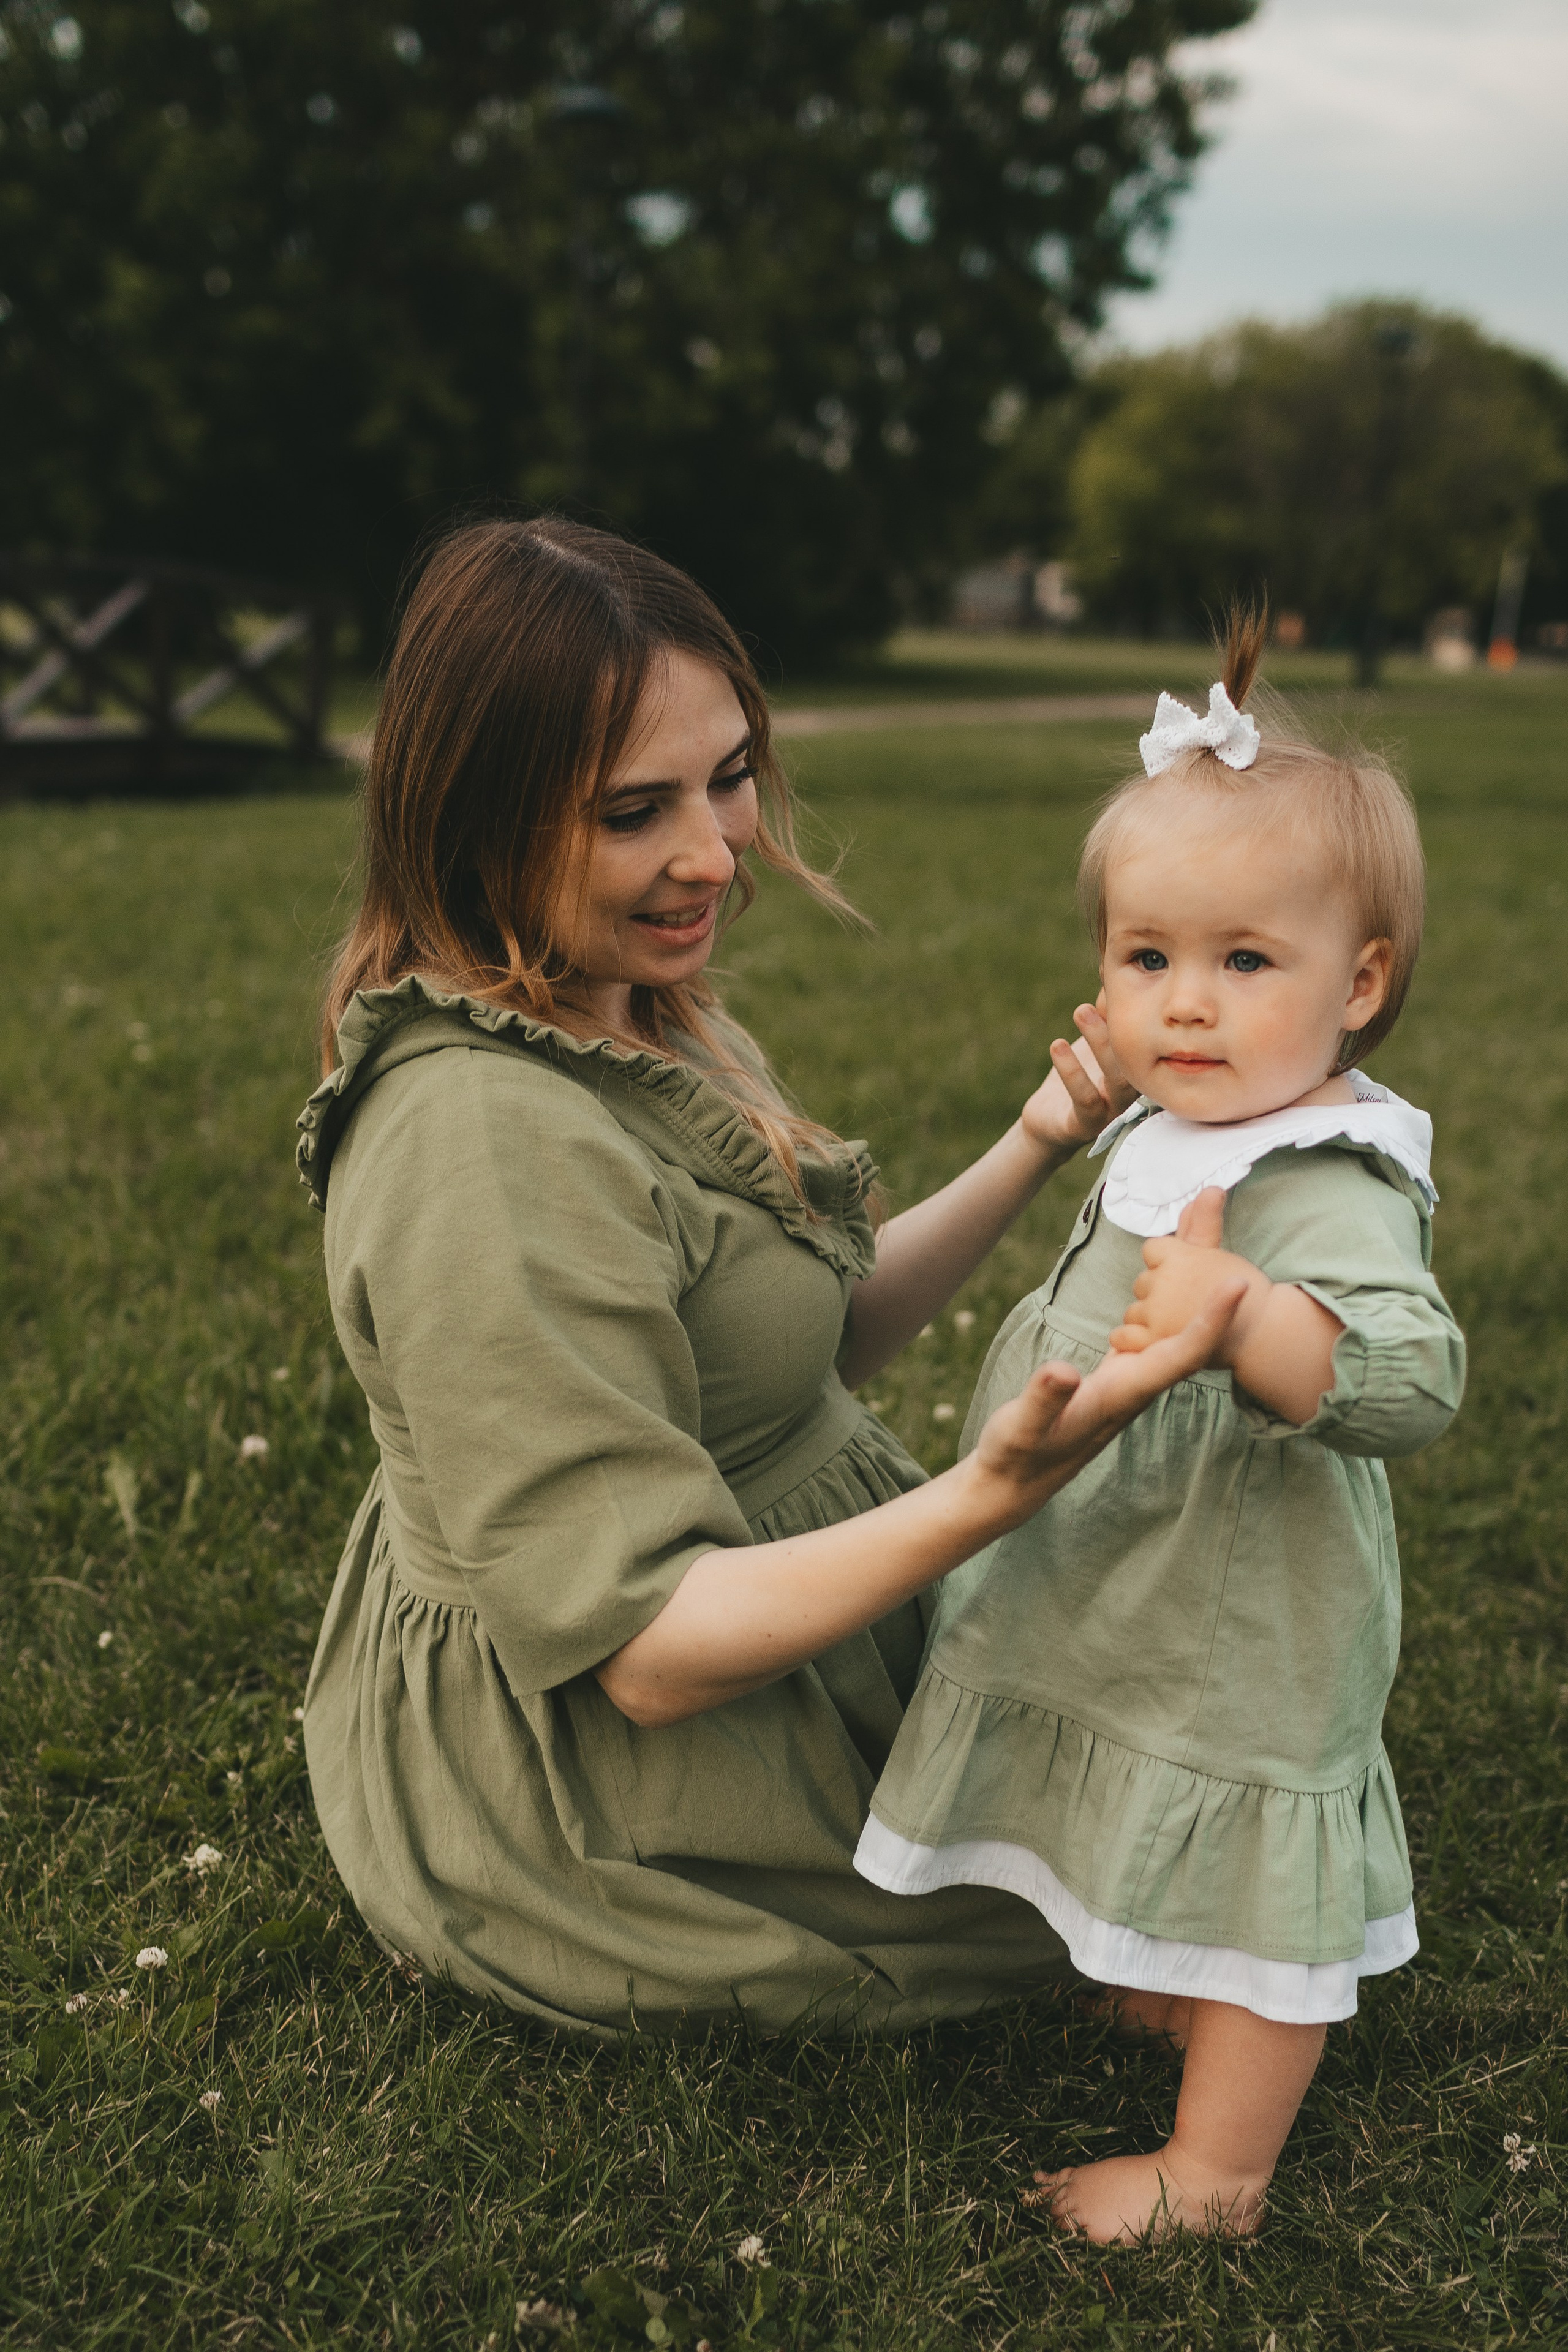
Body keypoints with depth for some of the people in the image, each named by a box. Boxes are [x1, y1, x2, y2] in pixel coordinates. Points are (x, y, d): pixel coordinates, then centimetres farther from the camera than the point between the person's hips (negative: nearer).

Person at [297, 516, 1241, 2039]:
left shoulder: (630, 1021, 0)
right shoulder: (489, 1143, -32)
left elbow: (815, 1335, 5)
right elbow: (648, 1650, -31)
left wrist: (1036, 1147, -7)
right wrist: (993, 1497, -43)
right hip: (586, 1801, -9)